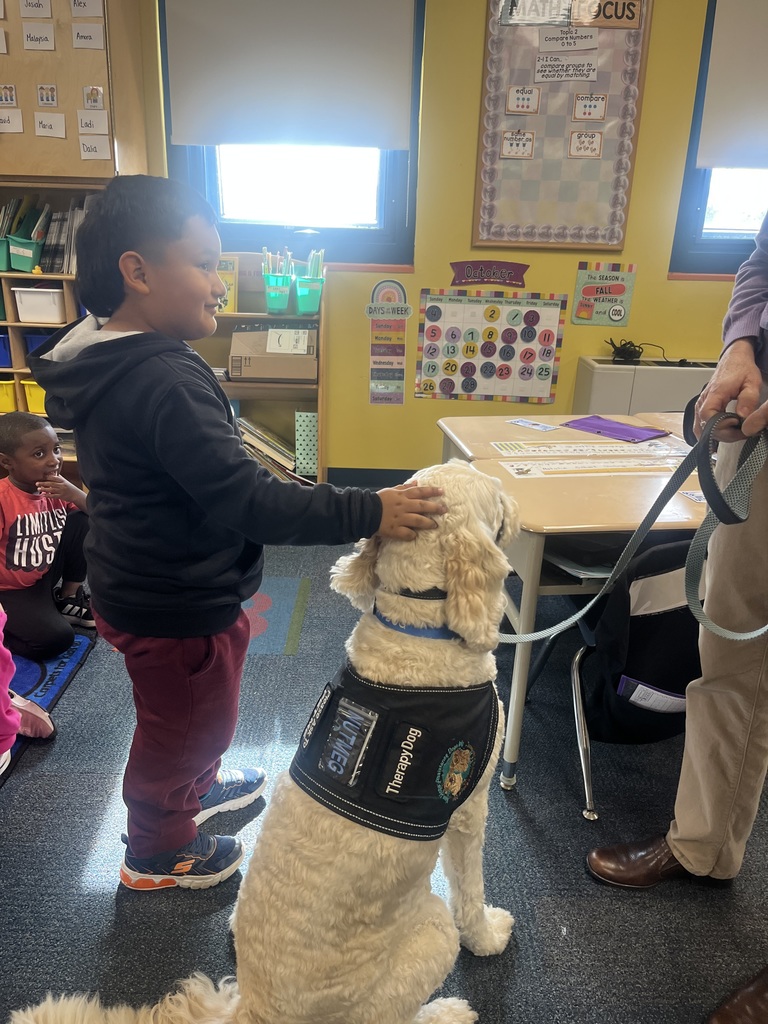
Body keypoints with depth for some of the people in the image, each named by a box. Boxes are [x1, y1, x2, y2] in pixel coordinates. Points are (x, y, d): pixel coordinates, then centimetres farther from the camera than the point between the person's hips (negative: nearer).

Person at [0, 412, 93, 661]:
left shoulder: (56, 489, -3)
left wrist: (74, 494, -23)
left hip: (48, 576, 6)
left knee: (82, 520, -11)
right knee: (56, 638, -28)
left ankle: (69, 598, 4)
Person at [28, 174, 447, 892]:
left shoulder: (101, 363, 2)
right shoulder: (165, 381, -31)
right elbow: (246, 500, -36)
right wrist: (370, 513, -35)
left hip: (139, 584, 9)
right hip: (177, 610, -9)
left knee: (191, 718, 32)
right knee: (184, 729, 16)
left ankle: (197, 788, 58)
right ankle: (157, 854, 42)